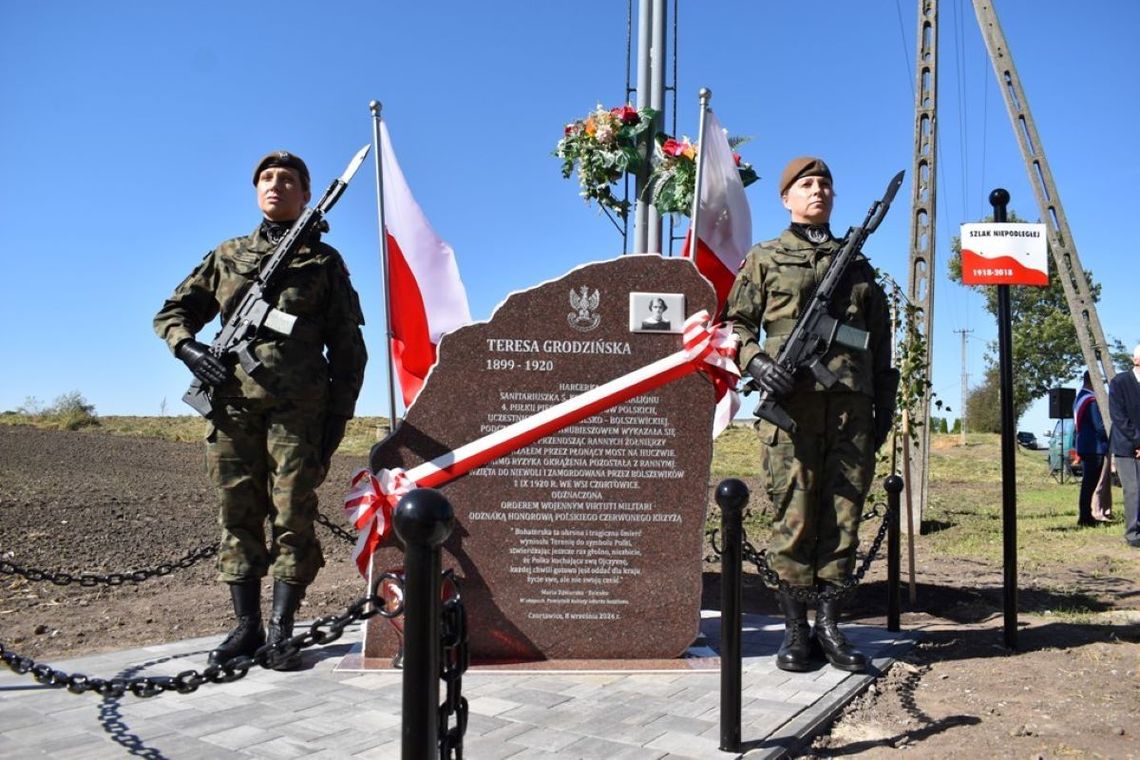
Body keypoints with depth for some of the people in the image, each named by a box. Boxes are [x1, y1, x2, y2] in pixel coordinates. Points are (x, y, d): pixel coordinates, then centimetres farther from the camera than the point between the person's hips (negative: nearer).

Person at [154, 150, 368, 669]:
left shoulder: (323, 260, 10)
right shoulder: (227, 256, 18)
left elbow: (347, 347, 6)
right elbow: (172, 312, 22)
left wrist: (338, 413, -2)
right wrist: (187, 346, -1)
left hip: (298, 411, -3)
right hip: (233, 407, 3)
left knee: (293, 520, -3)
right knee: (238, 519, 6)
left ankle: (281, 629, 6)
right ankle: (247, 626, 16)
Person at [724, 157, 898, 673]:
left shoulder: (857, 264, 22)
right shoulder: (765, 259, 13)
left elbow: (880, 341, 22)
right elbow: (736, 324, 8)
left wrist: (884, 406, 14)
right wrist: (756, 362, -11)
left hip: (850, 404, 3)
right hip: (790, 400, -3)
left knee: (843, 515, 2)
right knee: (794, 516, -3)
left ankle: (829, 626, 12)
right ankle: (794, 630, 6)